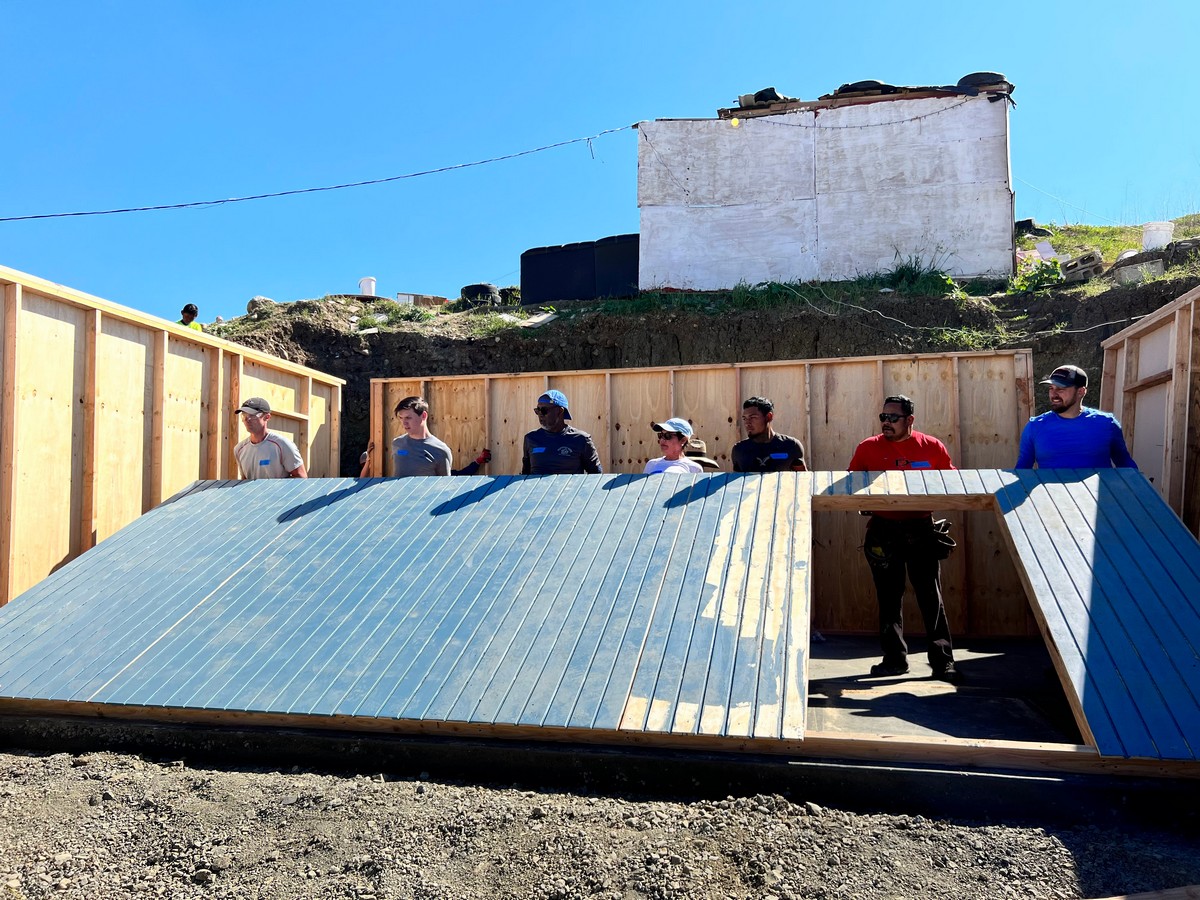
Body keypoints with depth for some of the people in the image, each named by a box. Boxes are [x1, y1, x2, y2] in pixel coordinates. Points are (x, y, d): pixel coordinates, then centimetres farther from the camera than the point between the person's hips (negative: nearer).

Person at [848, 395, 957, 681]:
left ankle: (942, 660, 8)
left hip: (921, 529, -1)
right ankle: (894, 658, 17)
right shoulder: (868, 448, 4)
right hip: (882, 530, 1)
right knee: (888, 596, 8)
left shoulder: (932, 447, 2)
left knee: (931, 596, 0)